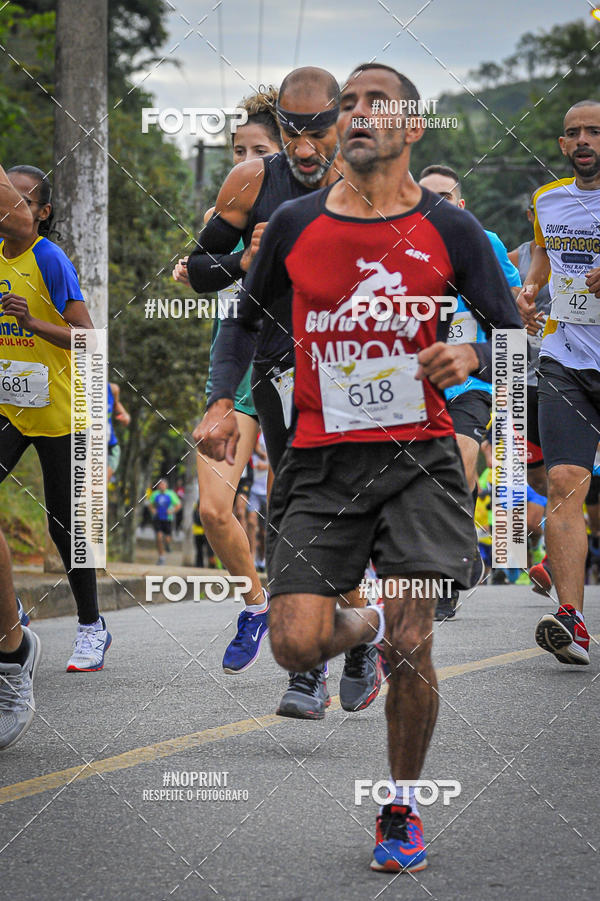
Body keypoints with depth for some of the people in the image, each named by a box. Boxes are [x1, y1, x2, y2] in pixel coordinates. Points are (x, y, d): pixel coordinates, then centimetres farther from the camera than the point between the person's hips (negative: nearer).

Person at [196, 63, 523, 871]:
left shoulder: (450, 231, 1)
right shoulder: (296, 225, 5)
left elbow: (512, 334, 6)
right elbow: (248, 316, 20)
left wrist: (470, 358, -16)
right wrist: (223, 402, 7)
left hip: (417, 455, -1)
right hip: (319, 461, 2)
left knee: (410, 651, -7)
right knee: (295, 644, -10)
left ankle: (401, 812, 15)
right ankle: (367, 626, 28)